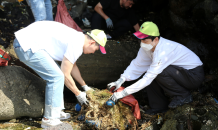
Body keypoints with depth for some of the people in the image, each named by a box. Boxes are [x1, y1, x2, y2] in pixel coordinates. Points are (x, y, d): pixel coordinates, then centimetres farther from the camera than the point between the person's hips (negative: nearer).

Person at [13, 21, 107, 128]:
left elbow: (72, 66, 30)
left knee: (54, 75, 14)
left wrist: (85, 86, 35)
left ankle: (55, 112, 21)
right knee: (57, 77, -9)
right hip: (27, 46, -11)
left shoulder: (76, 38, 17)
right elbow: (65, 75, -9)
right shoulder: (77, 45, -13)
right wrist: (78, 94, 4)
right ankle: (49, 119, -3)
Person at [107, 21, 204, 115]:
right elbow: (137, 65, 1)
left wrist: (123, 93, -30)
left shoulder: (163, 52, -32)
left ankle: (184, 95, -9)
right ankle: (159, 106, 5)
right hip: (180, 72, 9)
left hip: (194, 75, -9)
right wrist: (121, 80, -14)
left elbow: (148, 79, -32)